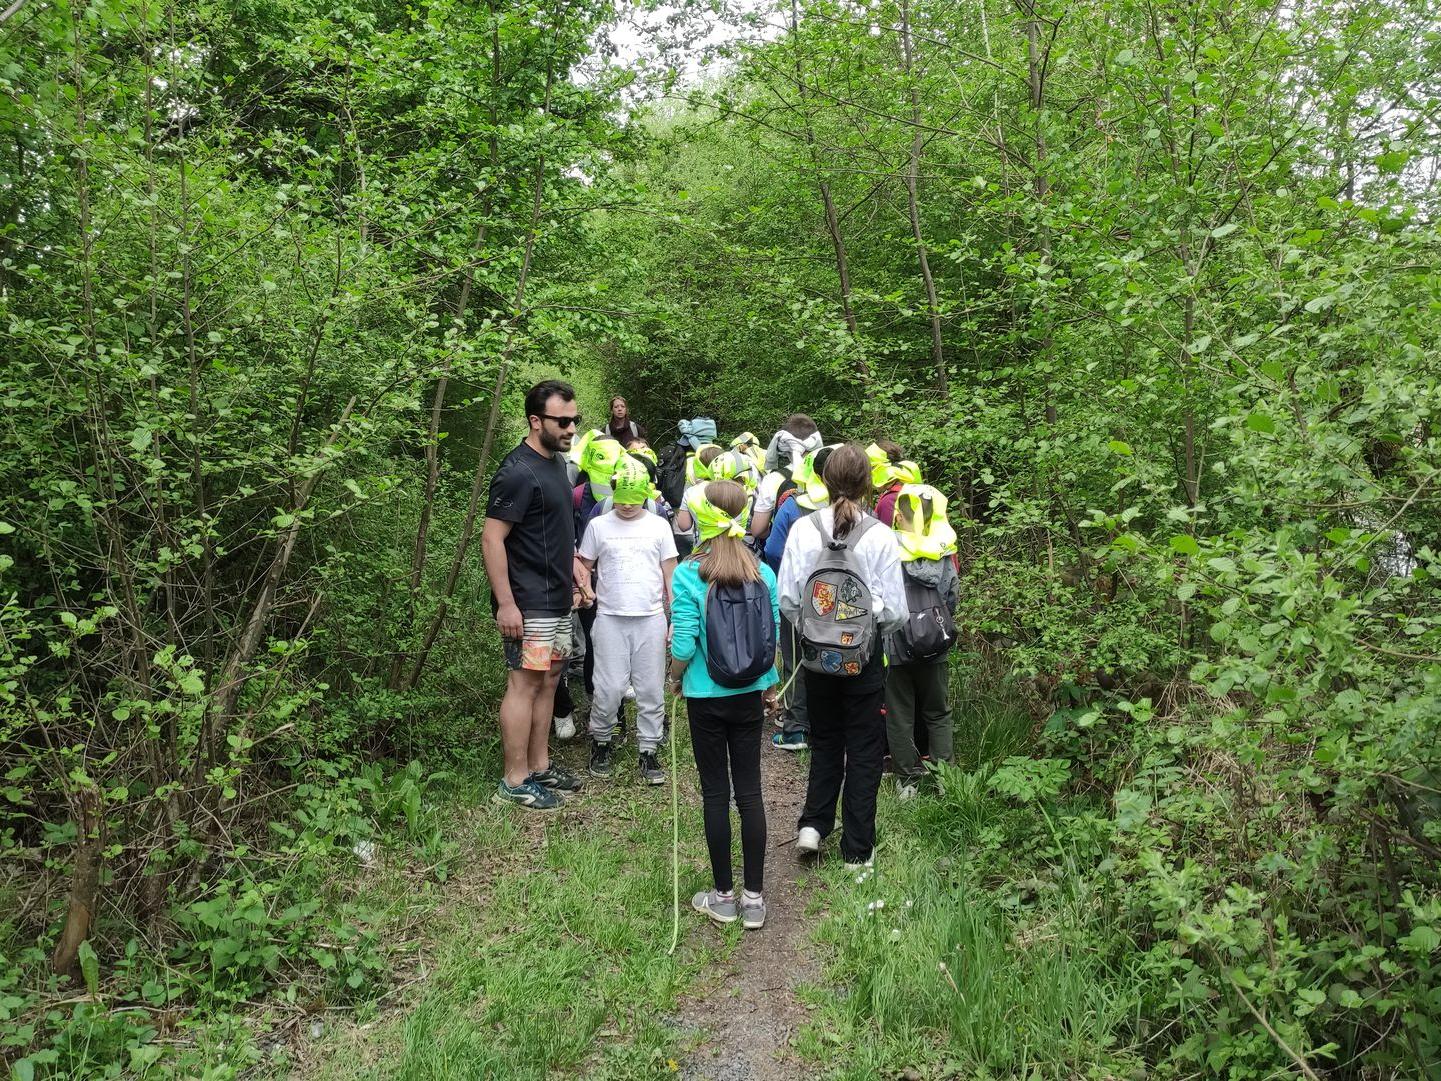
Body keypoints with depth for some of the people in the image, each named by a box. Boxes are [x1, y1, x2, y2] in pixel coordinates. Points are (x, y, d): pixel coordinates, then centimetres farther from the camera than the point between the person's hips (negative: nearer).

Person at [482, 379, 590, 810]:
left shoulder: (557, 462, 11)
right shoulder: (518, 472, -18)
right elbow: (491, 538, -20)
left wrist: (573, 563, 12)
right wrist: (505, 603, -22)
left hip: (557, 598, 9)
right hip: (529, 603, -9)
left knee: (548, 680, 15)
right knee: (525, 684, -3)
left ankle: (539, 766, 27)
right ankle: (515, 782, 7)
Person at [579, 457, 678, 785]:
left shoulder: (658, 526, 6)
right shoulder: (599, 526, 4)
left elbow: (670, 575, 9)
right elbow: (584, 567, 10)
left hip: (651, 618, 1)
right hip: (610, 619, -1)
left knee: (651, 689, 4)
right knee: (610, 688, -3)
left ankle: (648, 751, 16)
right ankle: (600, 742, 21)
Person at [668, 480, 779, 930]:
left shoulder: (688, 575, -15)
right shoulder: (763, 573, -5)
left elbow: (683, 645, -15)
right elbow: (773, 635, 1)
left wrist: (675, 678, 4)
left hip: (706, 695, -3)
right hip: (750, 694, 3)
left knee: (715, 793, 8)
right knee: (749, 790, 10)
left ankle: (723, 896, 19)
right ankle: (753, 897, 17)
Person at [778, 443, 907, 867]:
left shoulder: (804, 529, -9)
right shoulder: (880, 536, -14)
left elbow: (787, 598, -6)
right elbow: (894, 610, -10)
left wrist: (809, 629, 11)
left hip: (817, 653, 2)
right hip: (864, 656, -2)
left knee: (825, 740, 23)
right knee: (864, 750, 11)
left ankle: (814, 824, 16)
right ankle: (856, 850, 17)